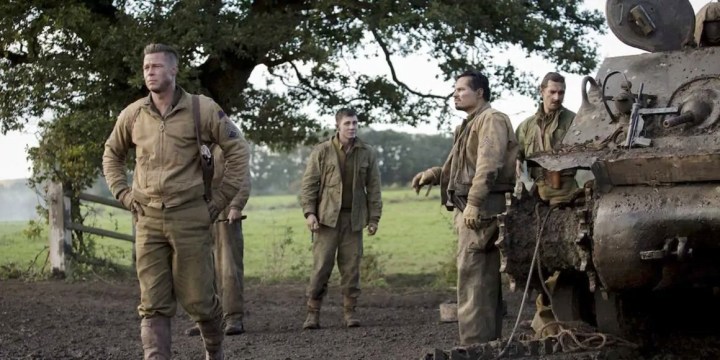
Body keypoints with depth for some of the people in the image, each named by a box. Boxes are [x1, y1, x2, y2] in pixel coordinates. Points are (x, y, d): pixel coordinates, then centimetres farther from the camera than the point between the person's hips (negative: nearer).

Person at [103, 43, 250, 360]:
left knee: (198, 298, 3)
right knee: (154, 305, -3)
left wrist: (220, 199, -2)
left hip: (190, 217, -2)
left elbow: (238, 150, 0)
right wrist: (122, 193, 10)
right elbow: (112, 154, 23)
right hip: (148, 219, 3)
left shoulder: (202, 109, -5)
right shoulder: (132, 115, 5)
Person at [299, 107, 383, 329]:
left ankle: (349, 312, 10)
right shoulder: (322, 151, 2)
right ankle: (313, 313, 1)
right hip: (327, 217, -2)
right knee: (321, 266, -4)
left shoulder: (367, 154, 8)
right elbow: (309, 183, 1)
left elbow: (373, 188, 9)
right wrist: (309, 212, -9)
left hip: (354, 219, 2)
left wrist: (374, 218, 5)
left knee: (351, 267, 3)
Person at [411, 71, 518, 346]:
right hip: (470, 209, 11)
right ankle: (489, 341, 20)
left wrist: (473, 203, -27)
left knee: (472, 278, -13)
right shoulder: (470, 124, 23)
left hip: (481, 210, -10)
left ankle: (474, 345, -13)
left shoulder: (491, 120, -8)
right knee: (486, 280, 13)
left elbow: (488, 166, -20)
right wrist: (434, 174, 11)